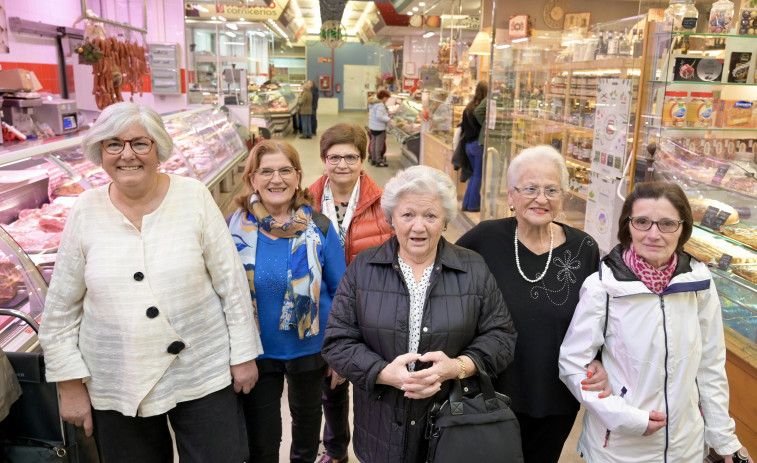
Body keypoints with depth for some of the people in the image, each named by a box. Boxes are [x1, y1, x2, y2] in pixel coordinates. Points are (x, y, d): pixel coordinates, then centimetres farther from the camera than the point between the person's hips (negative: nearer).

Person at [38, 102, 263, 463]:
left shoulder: (194, 197, -7)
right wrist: (70, 384, 4)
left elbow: (232, 282, -4)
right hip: (116, 386, 2)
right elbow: (60, 308, 4)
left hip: (203, 375, -1)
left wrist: (244, 354, -2)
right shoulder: (85, 212, -3)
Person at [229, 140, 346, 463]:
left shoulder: (319, 227, -11)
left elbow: (340, 291, -3)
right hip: (255, 352, 0)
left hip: (309, 350, 1)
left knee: (307, 416, 26)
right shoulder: (235, 228, -9)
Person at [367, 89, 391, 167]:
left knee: (373, 143, 16)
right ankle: (378, 161, 5)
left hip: (372, 127, 10)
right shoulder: (380, 105, -21)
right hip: (379, 128, -10)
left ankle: (373, 160, 25)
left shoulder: (372, 103, 10)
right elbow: (379, 116, -29)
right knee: (379, 144, -1)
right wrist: (389, 119, -21)